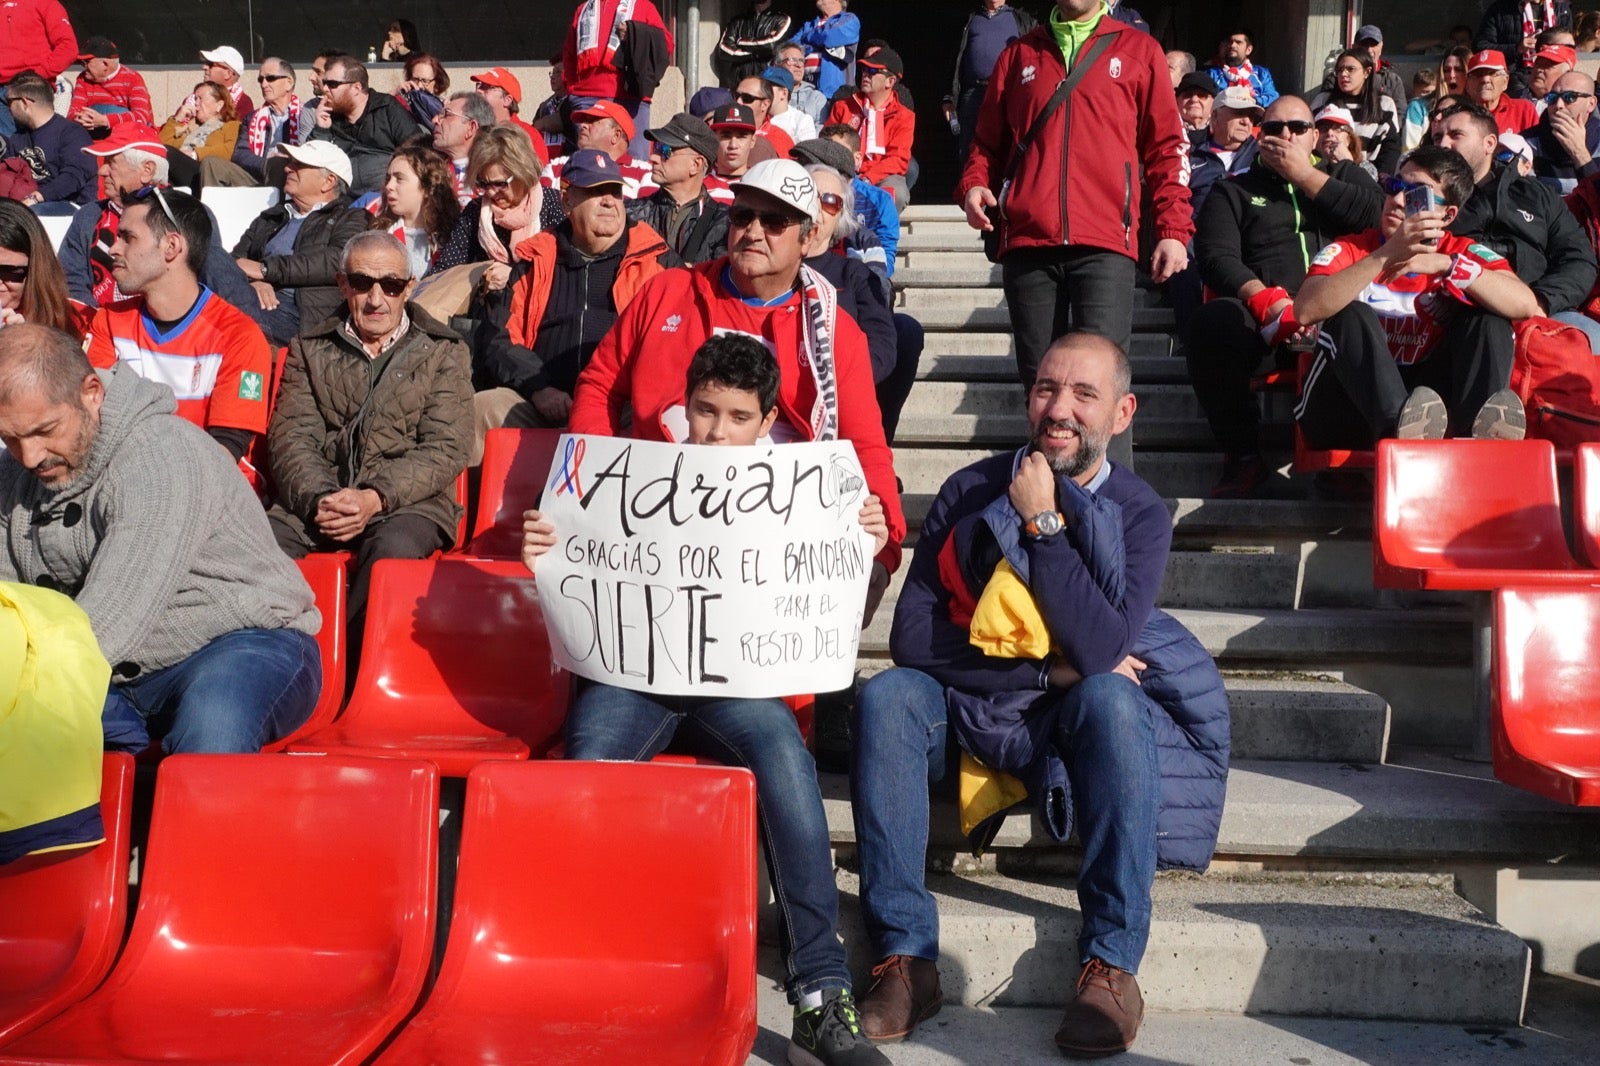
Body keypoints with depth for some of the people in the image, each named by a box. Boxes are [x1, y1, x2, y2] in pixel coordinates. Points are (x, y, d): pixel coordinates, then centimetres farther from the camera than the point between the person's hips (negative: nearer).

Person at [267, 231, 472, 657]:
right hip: (318, 499, 2)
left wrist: (375, 497, -15)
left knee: (394, 547, -37)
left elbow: (446, 449, 0)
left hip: (408, 503, -2)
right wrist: (319, 498, -13)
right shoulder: (309, 351, 19)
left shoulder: (443, 353, 11)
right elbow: (291, 438, 8)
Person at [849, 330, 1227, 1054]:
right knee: (884, 697, -28)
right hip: (967, 715, 1)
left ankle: (1111, 964, -30)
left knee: (1111, 698, -33)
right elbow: (910, 636, -13)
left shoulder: (1140, 515, -8)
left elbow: (1099, 650, -23)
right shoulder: (970, 492, -6)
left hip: (1071, 725, -1)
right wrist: (1048, 670, -17)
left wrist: (1042, 524, -22)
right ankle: (904, 954, -27)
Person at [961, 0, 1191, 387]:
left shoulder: (1140, 50, 13)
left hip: (1104, 244, -2)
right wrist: (974, 184, 0)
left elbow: (1166, 146, 11)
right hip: (1027, 242, 2)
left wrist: (1173, 230, 1)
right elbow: (988, 141, 21)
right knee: (1039, 378, 3)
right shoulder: (1019, 54, 19)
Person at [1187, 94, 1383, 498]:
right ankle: (1243, 456, -20)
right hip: (1262, 317, 0)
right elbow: (1216, 257, 3)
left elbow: (1377, 214, 4)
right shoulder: (1234, 191, 23)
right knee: (1211, 323, -35)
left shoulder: (1344, 175, 28)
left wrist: (1304, 174, 6)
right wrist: (1270, 301, -15)